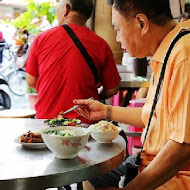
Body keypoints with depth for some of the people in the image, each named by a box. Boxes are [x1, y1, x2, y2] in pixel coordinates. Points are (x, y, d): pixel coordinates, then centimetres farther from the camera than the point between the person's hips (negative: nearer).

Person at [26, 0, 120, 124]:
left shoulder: (41, 39, -3)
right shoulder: (100, 45, -6)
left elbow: (31, 82, 7)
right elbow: (112, 89, 1)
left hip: (45, 118, 1)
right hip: (84, 121, -1)